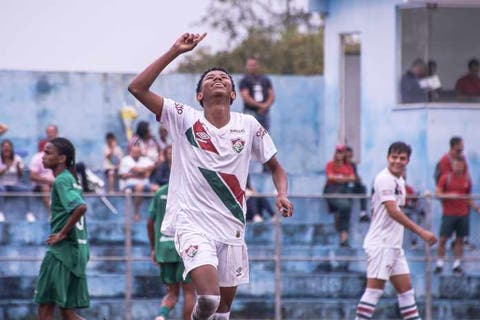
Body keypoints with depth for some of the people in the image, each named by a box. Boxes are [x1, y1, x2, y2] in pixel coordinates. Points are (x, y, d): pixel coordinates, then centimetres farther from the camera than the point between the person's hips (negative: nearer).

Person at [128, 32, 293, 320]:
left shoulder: (248, 126, 5)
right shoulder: (184, 119, -2)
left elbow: (275, 167, 16)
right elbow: (137, 88, -11)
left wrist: (282, 194, -6)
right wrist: (175, 52, -15)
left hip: (231, 228, 4)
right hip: (191, 221, -4)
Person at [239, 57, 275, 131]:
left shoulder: (265, 79, 13)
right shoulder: (244, 80, 1)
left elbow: (272, 96, 10)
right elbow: (246, 98, -10)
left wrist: (266, 105, -10)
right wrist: (260, 105, -14)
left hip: (264, 113, 4)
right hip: (251, 112, -4)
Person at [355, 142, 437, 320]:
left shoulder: (399, 181, 16)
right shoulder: (385, 179, -14)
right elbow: (392, 211, -23)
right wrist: (421, 231, -26)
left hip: (393, 245, 9)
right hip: (380, 244, -9)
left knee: (406, 290, 9)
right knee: (374, 290, -11)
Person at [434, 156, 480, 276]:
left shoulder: (467, 180, 8)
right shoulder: (446, 178, -2)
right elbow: (437, 193, -4)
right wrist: (448, 195, -20)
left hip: (463, 214, 3)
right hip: (449, 214, -3)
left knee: (460, 239, 4)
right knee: (443, 239, -4)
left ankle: (457, 265, 10)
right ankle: (439, 264, 3)